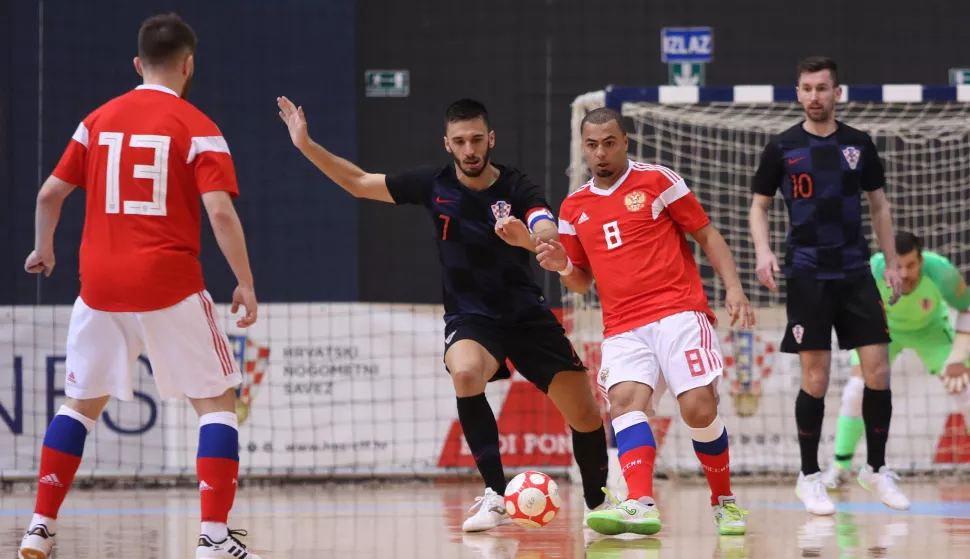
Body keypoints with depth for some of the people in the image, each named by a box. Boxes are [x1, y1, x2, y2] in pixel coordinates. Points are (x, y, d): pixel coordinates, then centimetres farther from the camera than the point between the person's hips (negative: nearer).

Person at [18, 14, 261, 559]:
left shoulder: (99, 120, 9)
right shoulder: (197, 128, -3)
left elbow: (50, 194, 11)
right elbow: (220, 212, -13)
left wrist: (44, 249, 29)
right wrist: (246, 284, -6)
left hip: (101, 285, 4)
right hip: (171, 286, -4)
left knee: (81, 403, 18)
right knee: (218, 400, 6)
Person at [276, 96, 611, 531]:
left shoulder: (517, 188, -13)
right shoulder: (434, 184, -6)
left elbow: (551, 236, -32)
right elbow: (360, 183, 3)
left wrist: (529, 238, -56)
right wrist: (306, 145, -6)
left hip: (527, 313, 0)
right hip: (470, 316, 0)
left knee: (586, 415, -5)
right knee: (465, 371, -36)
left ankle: (599, 505, 24)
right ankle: (496, 496, -28)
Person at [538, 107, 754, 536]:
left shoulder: (657, 180, 4)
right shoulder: (573, 208, 15)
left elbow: (707, 235, 6)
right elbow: (582, 281, 23)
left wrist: (733, 287, -7)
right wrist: (562, 266, 0)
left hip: (678, 312, -3)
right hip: (622, 328, 3)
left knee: (698, 409, -16)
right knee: (624, 400, -24)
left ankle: (724, 500, 9)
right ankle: (641, 505, -40)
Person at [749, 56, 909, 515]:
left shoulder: (858, 145, 6)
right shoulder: (782, 148, 1)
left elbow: (879, 205, 14)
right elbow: (759, 205, 8)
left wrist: (892, 262, 9)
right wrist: (763, 250, -9)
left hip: (856, 271, 2)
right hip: (808, 275, -2)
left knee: (878, 370, -3)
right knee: (815, 378, -3)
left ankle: (877, 468, 12)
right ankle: (809, 477, 10)